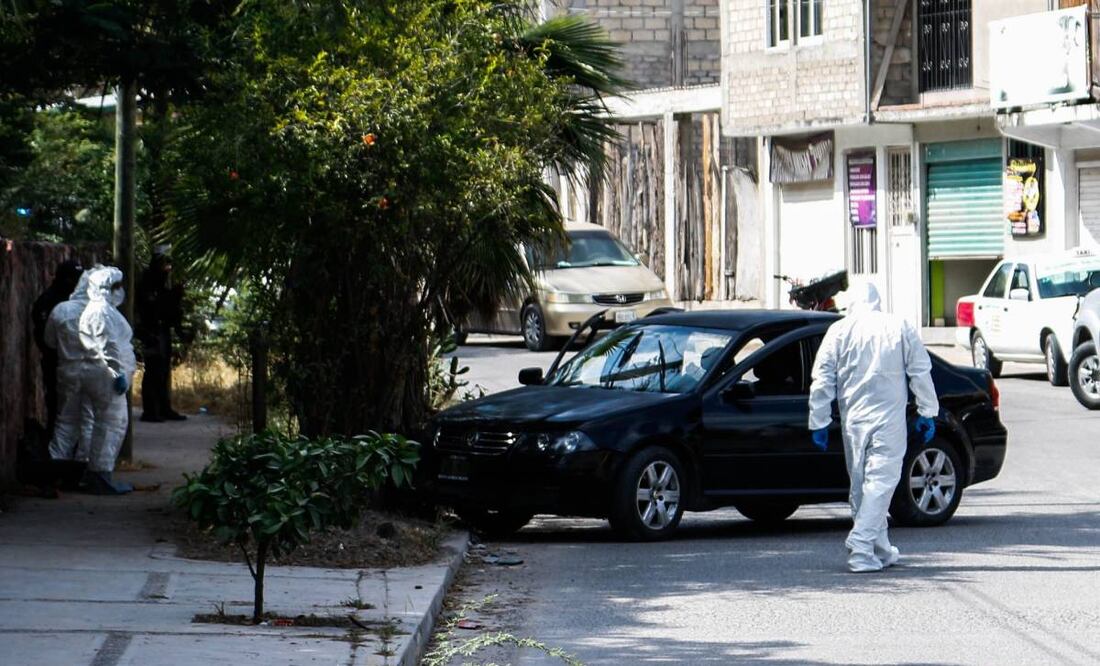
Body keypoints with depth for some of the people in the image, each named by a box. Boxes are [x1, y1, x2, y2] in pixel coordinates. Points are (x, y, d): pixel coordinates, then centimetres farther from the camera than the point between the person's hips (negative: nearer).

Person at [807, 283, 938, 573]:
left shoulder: (839, 331, 4)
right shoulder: (900, 328, 4)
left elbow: (822, 380, 1)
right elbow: (921, 373, 5)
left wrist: (819, 422, 6)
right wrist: (927, 413, 12)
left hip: (853, 420, 2)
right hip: (889, 419, -2)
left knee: (861, 484, 12)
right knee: (881, 481, -5)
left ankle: (880, 550, 19)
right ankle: (861, 545, -19)